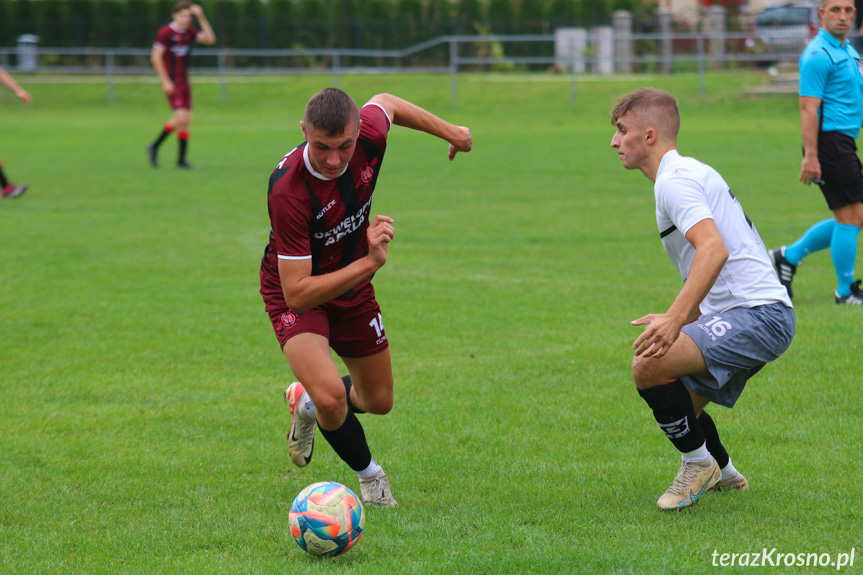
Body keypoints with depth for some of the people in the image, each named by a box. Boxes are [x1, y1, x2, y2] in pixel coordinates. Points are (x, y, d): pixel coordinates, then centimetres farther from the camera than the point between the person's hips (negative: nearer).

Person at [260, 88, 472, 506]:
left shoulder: (369, 134, -25)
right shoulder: (288, 192, -39)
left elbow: (385, 103, 3)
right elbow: (297, 294, -37)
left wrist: (449, 131, 11)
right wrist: (369, 263, -44)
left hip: (352, 284, 6)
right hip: (296, 290, -5)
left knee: (378, 401, 16)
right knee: (331, 396, -27)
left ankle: (307, 403, 50)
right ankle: (367, 473, 6)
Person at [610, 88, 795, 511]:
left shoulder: (674, 179, -11)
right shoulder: (690, 173, 22)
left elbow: (714, 250, -27)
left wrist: (674, 320, -36)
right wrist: (682, 322, 33)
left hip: (756, 314, -11)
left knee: (650, 365, -26)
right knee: (674, 405, 20)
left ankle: (698, 463, -8)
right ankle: (722, 474, 42)